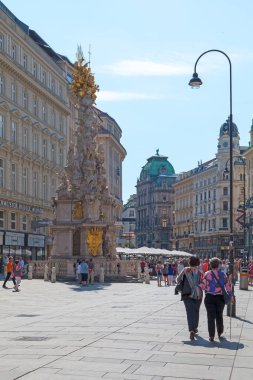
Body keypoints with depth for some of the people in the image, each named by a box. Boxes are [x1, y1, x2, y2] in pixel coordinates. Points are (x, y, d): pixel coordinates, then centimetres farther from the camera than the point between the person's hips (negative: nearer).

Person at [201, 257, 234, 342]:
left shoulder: (207, 274, -4)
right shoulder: (222, 274, 1)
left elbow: (203, 286, -5)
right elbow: (227, 286, -1)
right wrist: (231, 296, 4)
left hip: (209, 297, -2)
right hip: (220, 297, 2)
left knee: (211, 316, 0)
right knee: (219, 315, 19)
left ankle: (211, 336, -4)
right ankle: (220, 332, 31)